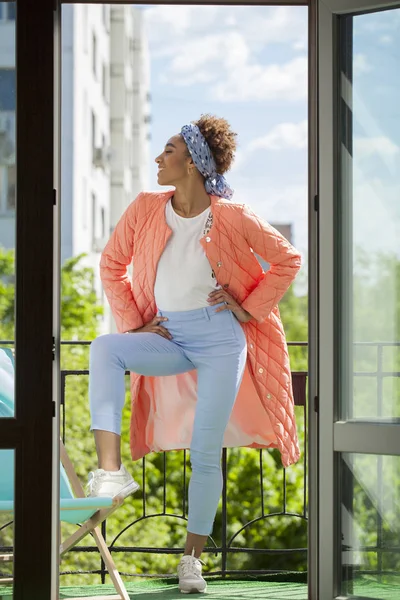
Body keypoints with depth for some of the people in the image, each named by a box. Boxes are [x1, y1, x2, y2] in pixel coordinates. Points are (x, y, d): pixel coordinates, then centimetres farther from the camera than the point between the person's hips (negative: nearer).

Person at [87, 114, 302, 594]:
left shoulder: (231, 217, -8)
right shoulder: (146, 209, 0)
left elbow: (287, 260, 3)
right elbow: (112, 265, 11)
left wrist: (249, 308, -2)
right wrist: (132, 322, 3)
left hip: (220, 340, -3)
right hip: (169, 340, 3)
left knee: (206, 451, -4)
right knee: (103, 348, -28)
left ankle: (192, 558, 11)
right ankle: (110, 470, -36)